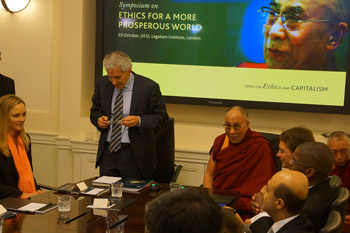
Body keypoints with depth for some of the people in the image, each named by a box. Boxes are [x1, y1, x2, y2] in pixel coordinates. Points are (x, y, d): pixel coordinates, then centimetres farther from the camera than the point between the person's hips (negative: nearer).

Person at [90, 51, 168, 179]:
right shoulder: (102, 83, 3)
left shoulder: (149, 87, -10)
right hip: (107, 152, 4)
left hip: (135, 155, -4)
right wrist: (99, 119, -8)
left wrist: (139, 121, -21)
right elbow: (95, 111, 15)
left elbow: (161, 116, -4)